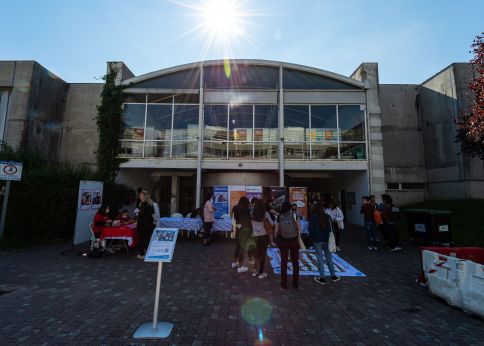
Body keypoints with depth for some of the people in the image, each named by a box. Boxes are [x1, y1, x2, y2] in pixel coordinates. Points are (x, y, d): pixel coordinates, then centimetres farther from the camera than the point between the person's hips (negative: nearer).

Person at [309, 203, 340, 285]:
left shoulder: (313, 216, -9)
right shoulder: (327, 216, 1)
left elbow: (311, 228, -8)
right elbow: (330, 228, 4)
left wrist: (312, 238, 4)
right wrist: (328, 237, 14)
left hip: (317, 240, -4)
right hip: (326, 239, 4)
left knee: (320, 258, 2)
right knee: (329, 257, 14)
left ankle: (322, 278, 8)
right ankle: (333, 276, 23)